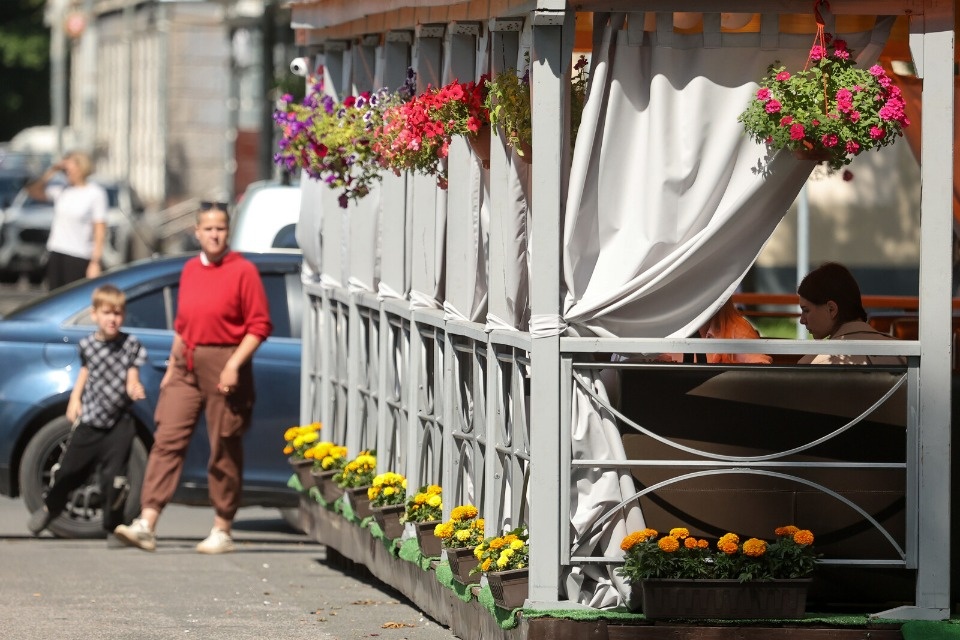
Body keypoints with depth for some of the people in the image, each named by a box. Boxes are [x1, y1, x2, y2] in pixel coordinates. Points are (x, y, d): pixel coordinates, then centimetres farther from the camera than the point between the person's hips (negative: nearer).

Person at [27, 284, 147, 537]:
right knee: (69, 471, 13)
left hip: (118, 423, -3)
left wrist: (134, 388, -28)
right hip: (89, 419, 3)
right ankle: (50, 508, 40)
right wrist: (75, 398, 10)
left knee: (114, 476, -10)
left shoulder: (130, 345, -7)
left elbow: (132, 377, -6)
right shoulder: (88, 345, 1)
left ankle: (114, 526, 7)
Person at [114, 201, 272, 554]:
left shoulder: (243, 271, -5)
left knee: (224, 452, 3)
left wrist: (234, 364, -16)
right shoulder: (190, 270, 13)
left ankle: (222, 531, 12)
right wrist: (171, 366, 16)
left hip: (223, 367, -5)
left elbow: (259, 326, -8)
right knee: (167, 441, -5)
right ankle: (146, 525, -10)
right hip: (186, 366, 5)